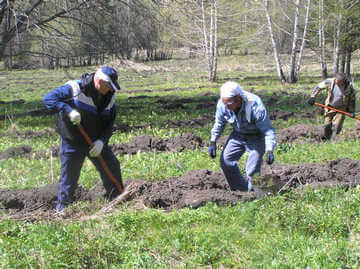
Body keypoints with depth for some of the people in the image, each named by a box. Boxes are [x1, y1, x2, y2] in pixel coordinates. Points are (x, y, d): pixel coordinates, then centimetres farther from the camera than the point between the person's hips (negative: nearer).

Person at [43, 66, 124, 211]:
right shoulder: (75, 88, -19)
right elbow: (48, 98, -22)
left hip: (97, 142, 6)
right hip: (72, 143, -5)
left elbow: (110, 122, 2)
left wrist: (101, 141, -14)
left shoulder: (109, 96, -1)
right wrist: (68, 110, -35)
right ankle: (62, 208, 15)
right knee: (69, 175, -1)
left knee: (113, 167, 8)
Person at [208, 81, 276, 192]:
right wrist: (212, 142, -4)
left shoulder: (256, 107, -36)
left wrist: (269, 151, -39)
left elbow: (268, 130, -29)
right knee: (226, 160, -4)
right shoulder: (222, 104, -21)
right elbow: (219, 124, 0)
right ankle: (241, 190, 11)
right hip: (238, 134, 5)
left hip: (256, 136, -5)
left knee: (253, 170, -14)